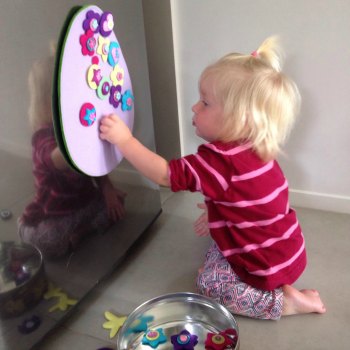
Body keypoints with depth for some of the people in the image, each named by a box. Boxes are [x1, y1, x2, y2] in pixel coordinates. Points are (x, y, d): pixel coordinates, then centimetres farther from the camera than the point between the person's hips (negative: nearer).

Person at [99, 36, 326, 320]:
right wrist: (216, 213, 18)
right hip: (283, 247, 10)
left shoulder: (221, 160, -32)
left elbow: (164, 174, -33)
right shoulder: (254, 149, -1)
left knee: (209, 284, 3)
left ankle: (284, 301, 0)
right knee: (214, 263, 27)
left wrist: (124, 139, -28)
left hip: (270, 263, -10)